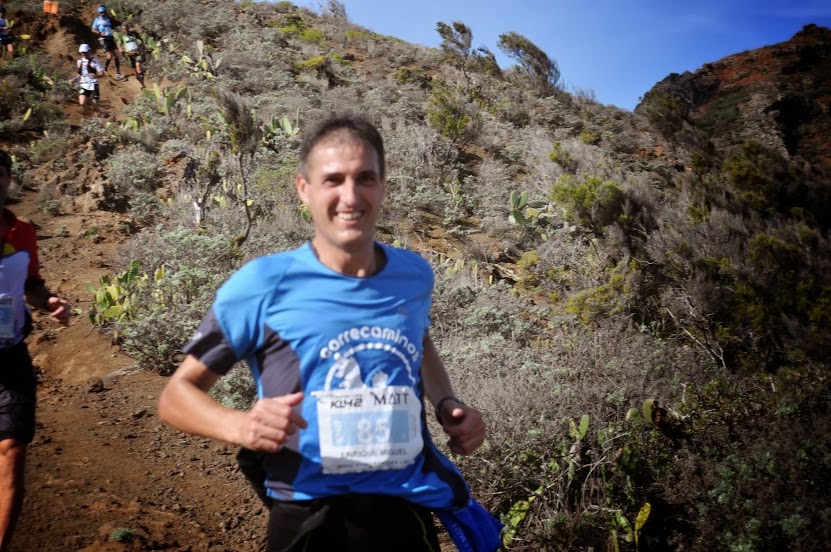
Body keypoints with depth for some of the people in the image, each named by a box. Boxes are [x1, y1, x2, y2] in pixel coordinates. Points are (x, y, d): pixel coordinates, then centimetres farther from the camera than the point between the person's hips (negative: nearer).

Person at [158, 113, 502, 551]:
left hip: (407, 513, 4)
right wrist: (241, 426, -25)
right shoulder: (263, 286, -14)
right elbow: (176, 394, -5)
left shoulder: (414, 275, -3)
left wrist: (447, 404, 2)